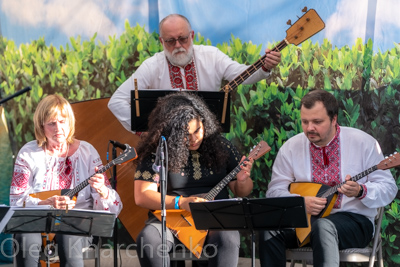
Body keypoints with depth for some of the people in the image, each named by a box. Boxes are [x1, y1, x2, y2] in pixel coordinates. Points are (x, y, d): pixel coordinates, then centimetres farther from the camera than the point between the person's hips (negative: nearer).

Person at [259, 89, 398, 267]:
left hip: (353, 220, -3)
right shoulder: (291, 147, 5)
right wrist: (301, 202, -17)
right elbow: (275, 191, 3)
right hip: (305, 218, 3)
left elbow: (388, 188, -4)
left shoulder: (363, 143, -3)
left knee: (323, 227, -38)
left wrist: (360, 191, -24)